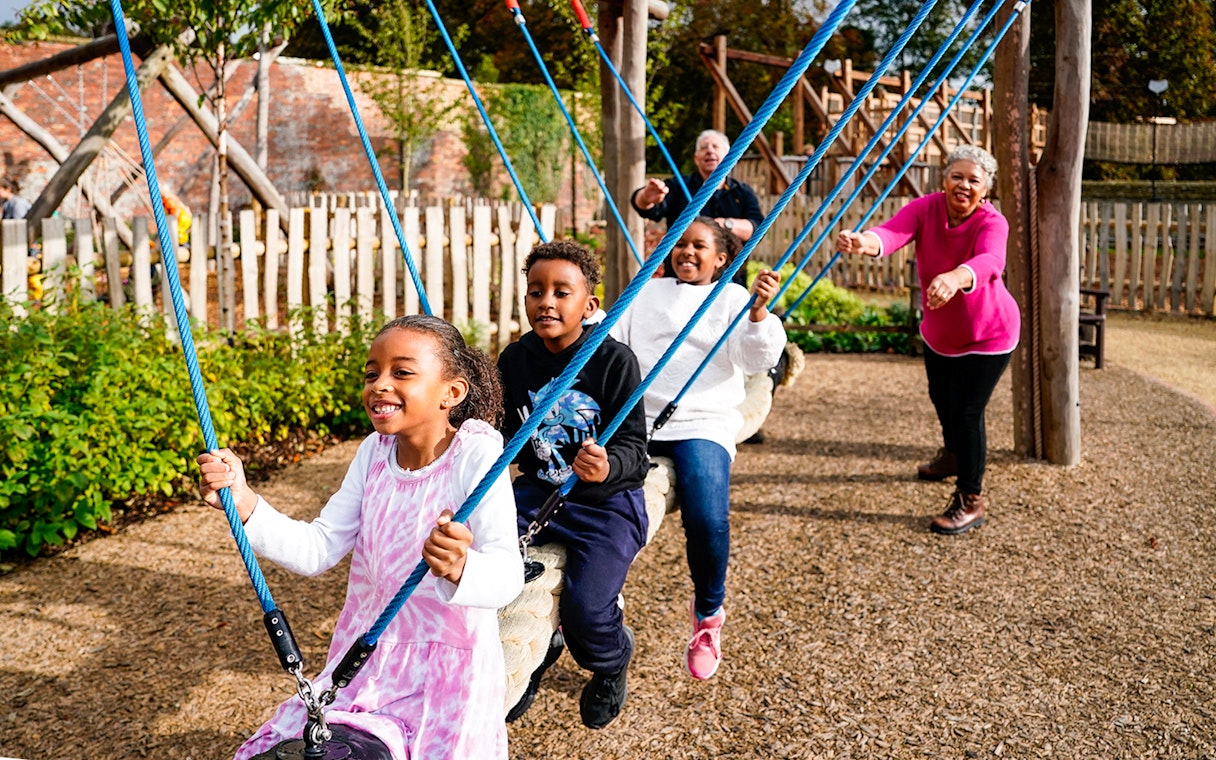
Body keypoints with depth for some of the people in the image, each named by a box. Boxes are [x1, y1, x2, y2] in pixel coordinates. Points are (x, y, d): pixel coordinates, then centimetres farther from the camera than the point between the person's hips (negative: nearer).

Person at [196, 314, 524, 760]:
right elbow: (317, 549, 2)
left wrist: (462, 567, -48)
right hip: (367, 661, 6)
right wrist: (244, 503, -12)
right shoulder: (375, 452, 3)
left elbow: (508, 575, -26)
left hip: (447, 669, -5)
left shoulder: (475, 454, -16)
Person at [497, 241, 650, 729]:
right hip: (539, 491, 5)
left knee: (585, 609, -22)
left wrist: (608, 467, -37)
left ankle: (612, 661, 21)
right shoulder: (516, 360, 1)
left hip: (607, 502, -5)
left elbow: (634, 448, -16)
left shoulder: (615, 360, -14)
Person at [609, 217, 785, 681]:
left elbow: (756, 357, -1)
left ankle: (708, 616, 3)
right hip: (635, 417, 3)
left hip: (701, 424, -2)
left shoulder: (732, 298, 15)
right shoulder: (646, 292, 25)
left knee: (707, 520, -25)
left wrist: (758, 312, -18)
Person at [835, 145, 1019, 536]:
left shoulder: (992, 223, -27)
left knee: (967, 411, -12)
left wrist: (955, 277, -73)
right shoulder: (925, 209, -19)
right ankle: (953, 454, 57)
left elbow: (989, 262, -50)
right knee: (941, 398, 25)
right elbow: (894, 231, -41)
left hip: (987, 335, -5)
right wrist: (867, 242, -65)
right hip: (938, 331, 5)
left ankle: (970, 500, 7)